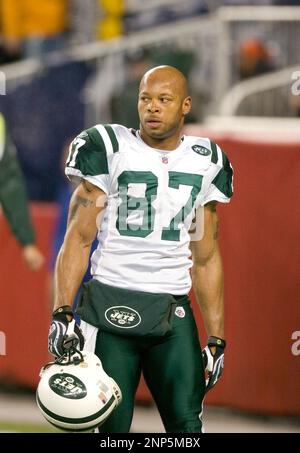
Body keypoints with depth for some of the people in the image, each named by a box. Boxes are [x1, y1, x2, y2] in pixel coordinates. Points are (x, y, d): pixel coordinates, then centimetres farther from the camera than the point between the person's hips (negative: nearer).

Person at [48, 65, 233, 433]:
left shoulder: (205, 164, 11)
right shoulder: (109, 150, 0)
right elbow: (78, 239, -1)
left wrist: (215, 339, 12)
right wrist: (62, 313, -12)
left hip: (173, 313, 3)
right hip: (111, 305, -3)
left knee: (187, 425, -5)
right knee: (112, 428, -4)